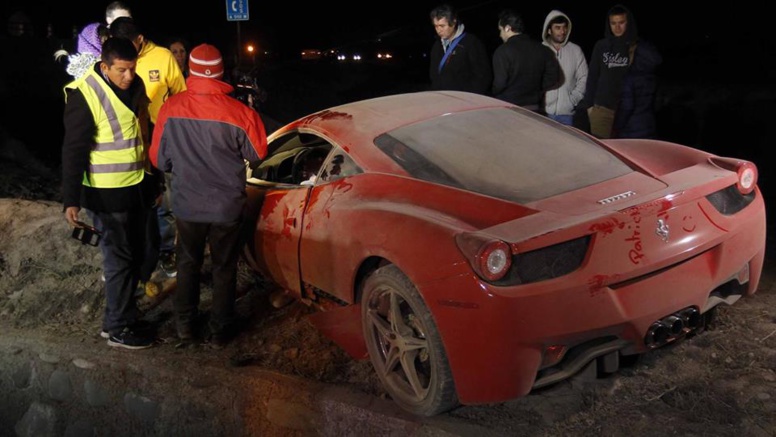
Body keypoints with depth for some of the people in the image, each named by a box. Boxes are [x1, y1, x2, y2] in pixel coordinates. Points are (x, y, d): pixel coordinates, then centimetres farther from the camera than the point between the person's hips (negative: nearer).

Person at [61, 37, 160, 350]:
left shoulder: (135, 85, 3)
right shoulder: (85, 96, -19)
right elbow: (74, 151, -17)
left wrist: (153, 179, 20)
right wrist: (71, 200, -19)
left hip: (139, 186, 7)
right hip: (108, 194, -7)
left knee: (136, 253, 17)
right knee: (119, 259, 1)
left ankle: (125, 308, 35)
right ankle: (117, 328, 15)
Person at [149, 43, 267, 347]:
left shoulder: (171, 108, -12)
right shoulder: (239, 112, -18)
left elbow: (159, 159, -1)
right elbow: (258, 153, -2)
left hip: (187, 204, 1)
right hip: (227, 206, -1)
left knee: (188, 264, 21)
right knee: (224, 269, 15)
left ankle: (185, 325, 32)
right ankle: (220, 330, 25)